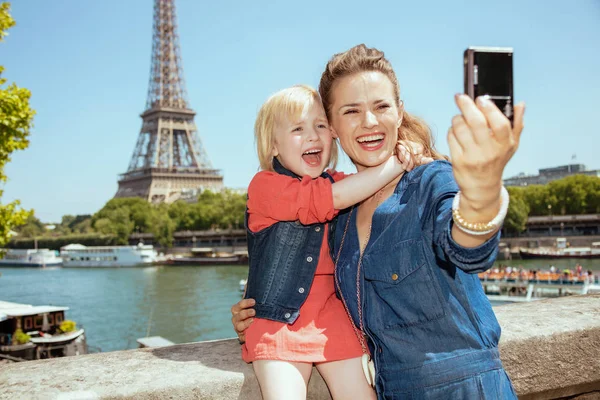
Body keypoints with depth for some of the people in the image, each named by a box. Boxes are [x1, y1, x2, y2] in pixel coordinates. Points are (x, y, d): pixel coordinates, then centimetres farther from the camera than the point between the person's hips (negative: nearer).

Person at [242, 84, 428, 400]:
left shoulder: (338, 183, 10)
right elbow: (334, 199, -21)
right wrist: (396, 164, -13)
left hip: (332, 319, 5)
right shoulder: (265, 185, -10)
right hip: (277, 322, -5)